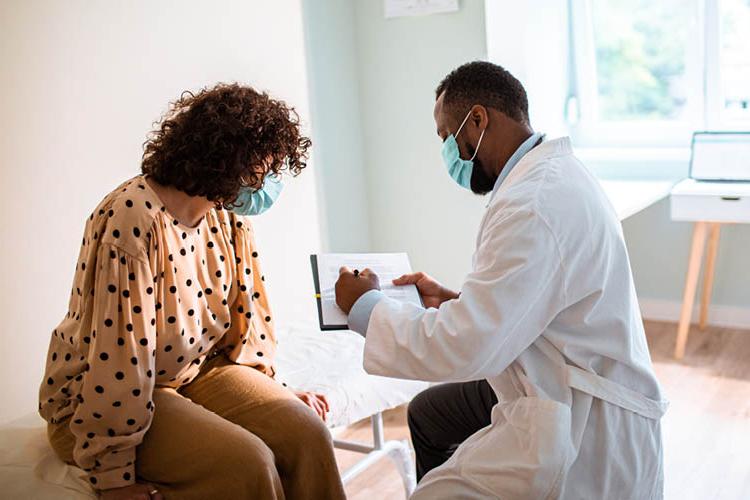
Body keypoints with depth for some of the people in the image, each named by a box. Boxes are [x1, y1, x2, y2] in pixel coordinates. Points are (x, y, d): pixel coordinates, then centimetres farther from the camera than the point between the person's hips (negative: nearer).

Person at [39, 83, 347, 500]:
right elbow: (117, 350, -26)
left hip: (201, 371, 7)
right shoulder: (134, 217, -25)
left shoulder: (230, 218, -1)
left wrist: (269, 393, 5)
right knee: (245, 464, -26)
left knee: (307, 432, -15)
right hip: (100, 399, -6)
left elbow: (249, 313, 9)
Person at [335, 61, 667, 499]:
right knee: (428, 413, 24)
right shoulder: (552, 171, 6)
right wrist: (453, 299, 10)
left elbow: (461, 349, -26)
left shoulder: (532, 206, -26)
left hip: (583, 437, -11)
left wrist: (366, 306, -12)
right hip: (563, 392, 11)